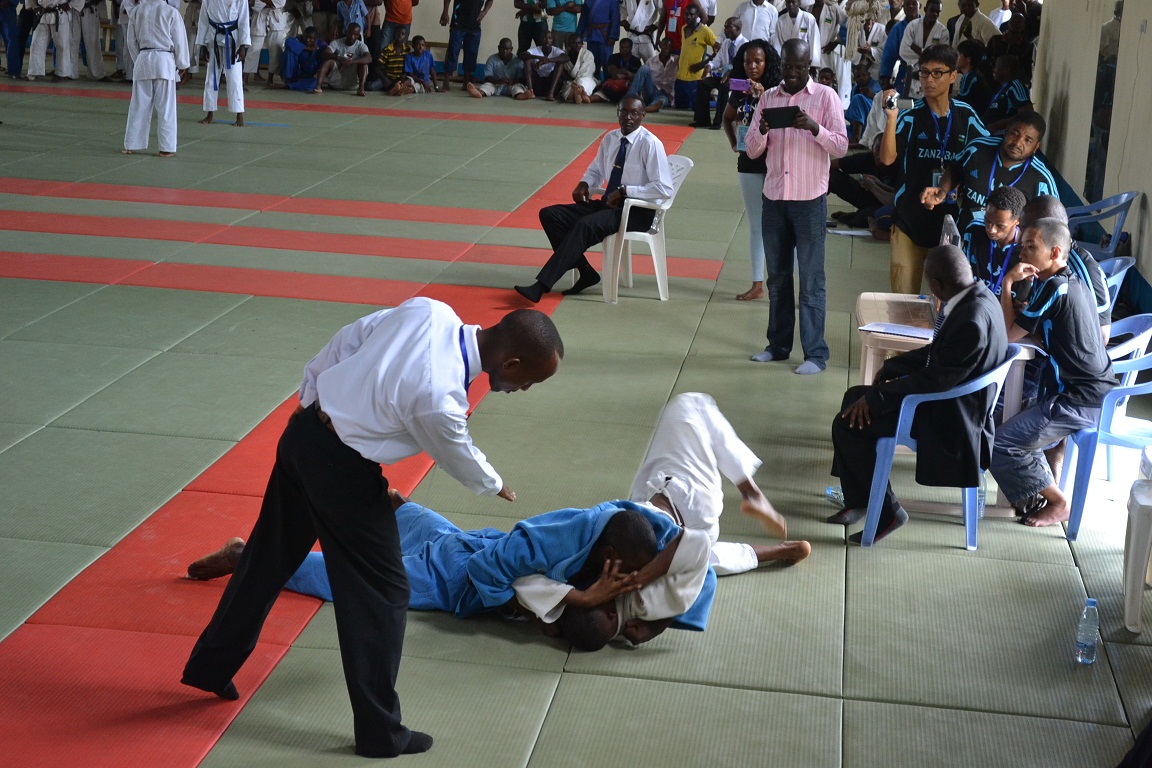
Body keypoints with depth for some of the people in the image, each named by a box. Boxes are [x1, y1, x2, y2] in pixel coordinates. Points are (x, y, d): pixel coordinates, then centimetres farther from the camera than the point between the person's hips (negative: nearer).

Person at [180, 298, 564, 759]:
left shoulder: (429, 310, -8)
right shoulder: (439, 399, -27)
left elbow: (348, 340, 5)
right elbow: (462, 461, -6)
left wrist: (312, 394, 19)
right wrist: (497, 488, 16)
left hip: (301, 432, 9)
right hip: (340, 468, -9)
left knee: (268, 558, 23)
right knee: (382, 592, 4)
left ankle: (209, 667, 40)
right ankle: (379, 731, 14)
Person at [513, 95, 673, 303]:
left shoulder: (650, 144, -13)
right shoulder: (610, 139, 8)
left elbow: (664, 189, -18)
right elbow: (596, 170, 24)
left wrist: (624, 190, -20)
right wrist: (584, 184, 1)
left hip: (637, 211, -8)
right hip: (608, 204, 8)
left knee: (585, 225, -33)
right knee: (549, 214, -6)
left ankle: (542, 286, -34)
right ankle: (585, 271, -5)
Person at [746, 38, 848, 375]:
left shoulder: (825, 96, -2)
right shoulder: (769, 97, 9)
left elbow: (841, 146, -7)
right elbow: (753, 151, 7)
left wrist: (814, 127, -24)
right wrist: (761, 130, -15)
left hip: (809, 199, -4)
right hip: (774, 196, 4)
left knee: (811, 280, -2)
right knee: (777, 276, 12)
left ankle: (815, 354, 1)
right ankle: (778, 345, 22)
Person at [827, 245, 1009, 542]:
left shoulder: (971, 321, -31)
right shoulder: (977, 296, -1)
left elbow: (935, 380, -28)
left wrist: (875, 397, -21)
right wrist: (894, 365, 10)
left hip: (950, 414, -11)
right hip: (951, 394, 11)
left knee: (850, 423, -11)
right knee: (855, 397, 15)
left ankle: (886, 511, 1)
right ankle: (858, 499, 24)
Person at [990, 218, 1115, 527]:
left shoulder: (1054, 288, -17)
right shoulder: (1075, 283, 14)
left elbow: (1009, 333, -11)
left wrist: (1007, 284, -6)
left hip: (1079, 402, -10)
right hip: (1097, 395, 10)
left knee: (998, 444, -11)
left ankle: (1057, 503, 2)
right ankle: (1041, 498, 18)